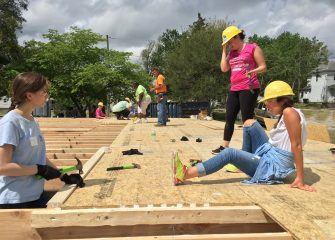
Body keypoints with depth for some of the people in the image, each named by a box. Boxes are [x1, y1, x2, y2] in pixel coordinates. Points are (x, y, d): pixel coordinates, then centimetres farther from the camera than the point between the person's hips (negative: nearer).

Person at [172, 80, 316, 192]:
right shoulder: (283, 116, 13)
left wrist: (300, 180, -24)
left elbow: (297, 145, -22)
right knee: (250, 124, 7)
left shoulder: (289, 112, -16)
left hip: (274, 166, -9)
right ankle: (245, 161, 16)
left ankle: (184, 175, -26)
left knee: (230, 153, -22)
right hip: (269, 156, 9)